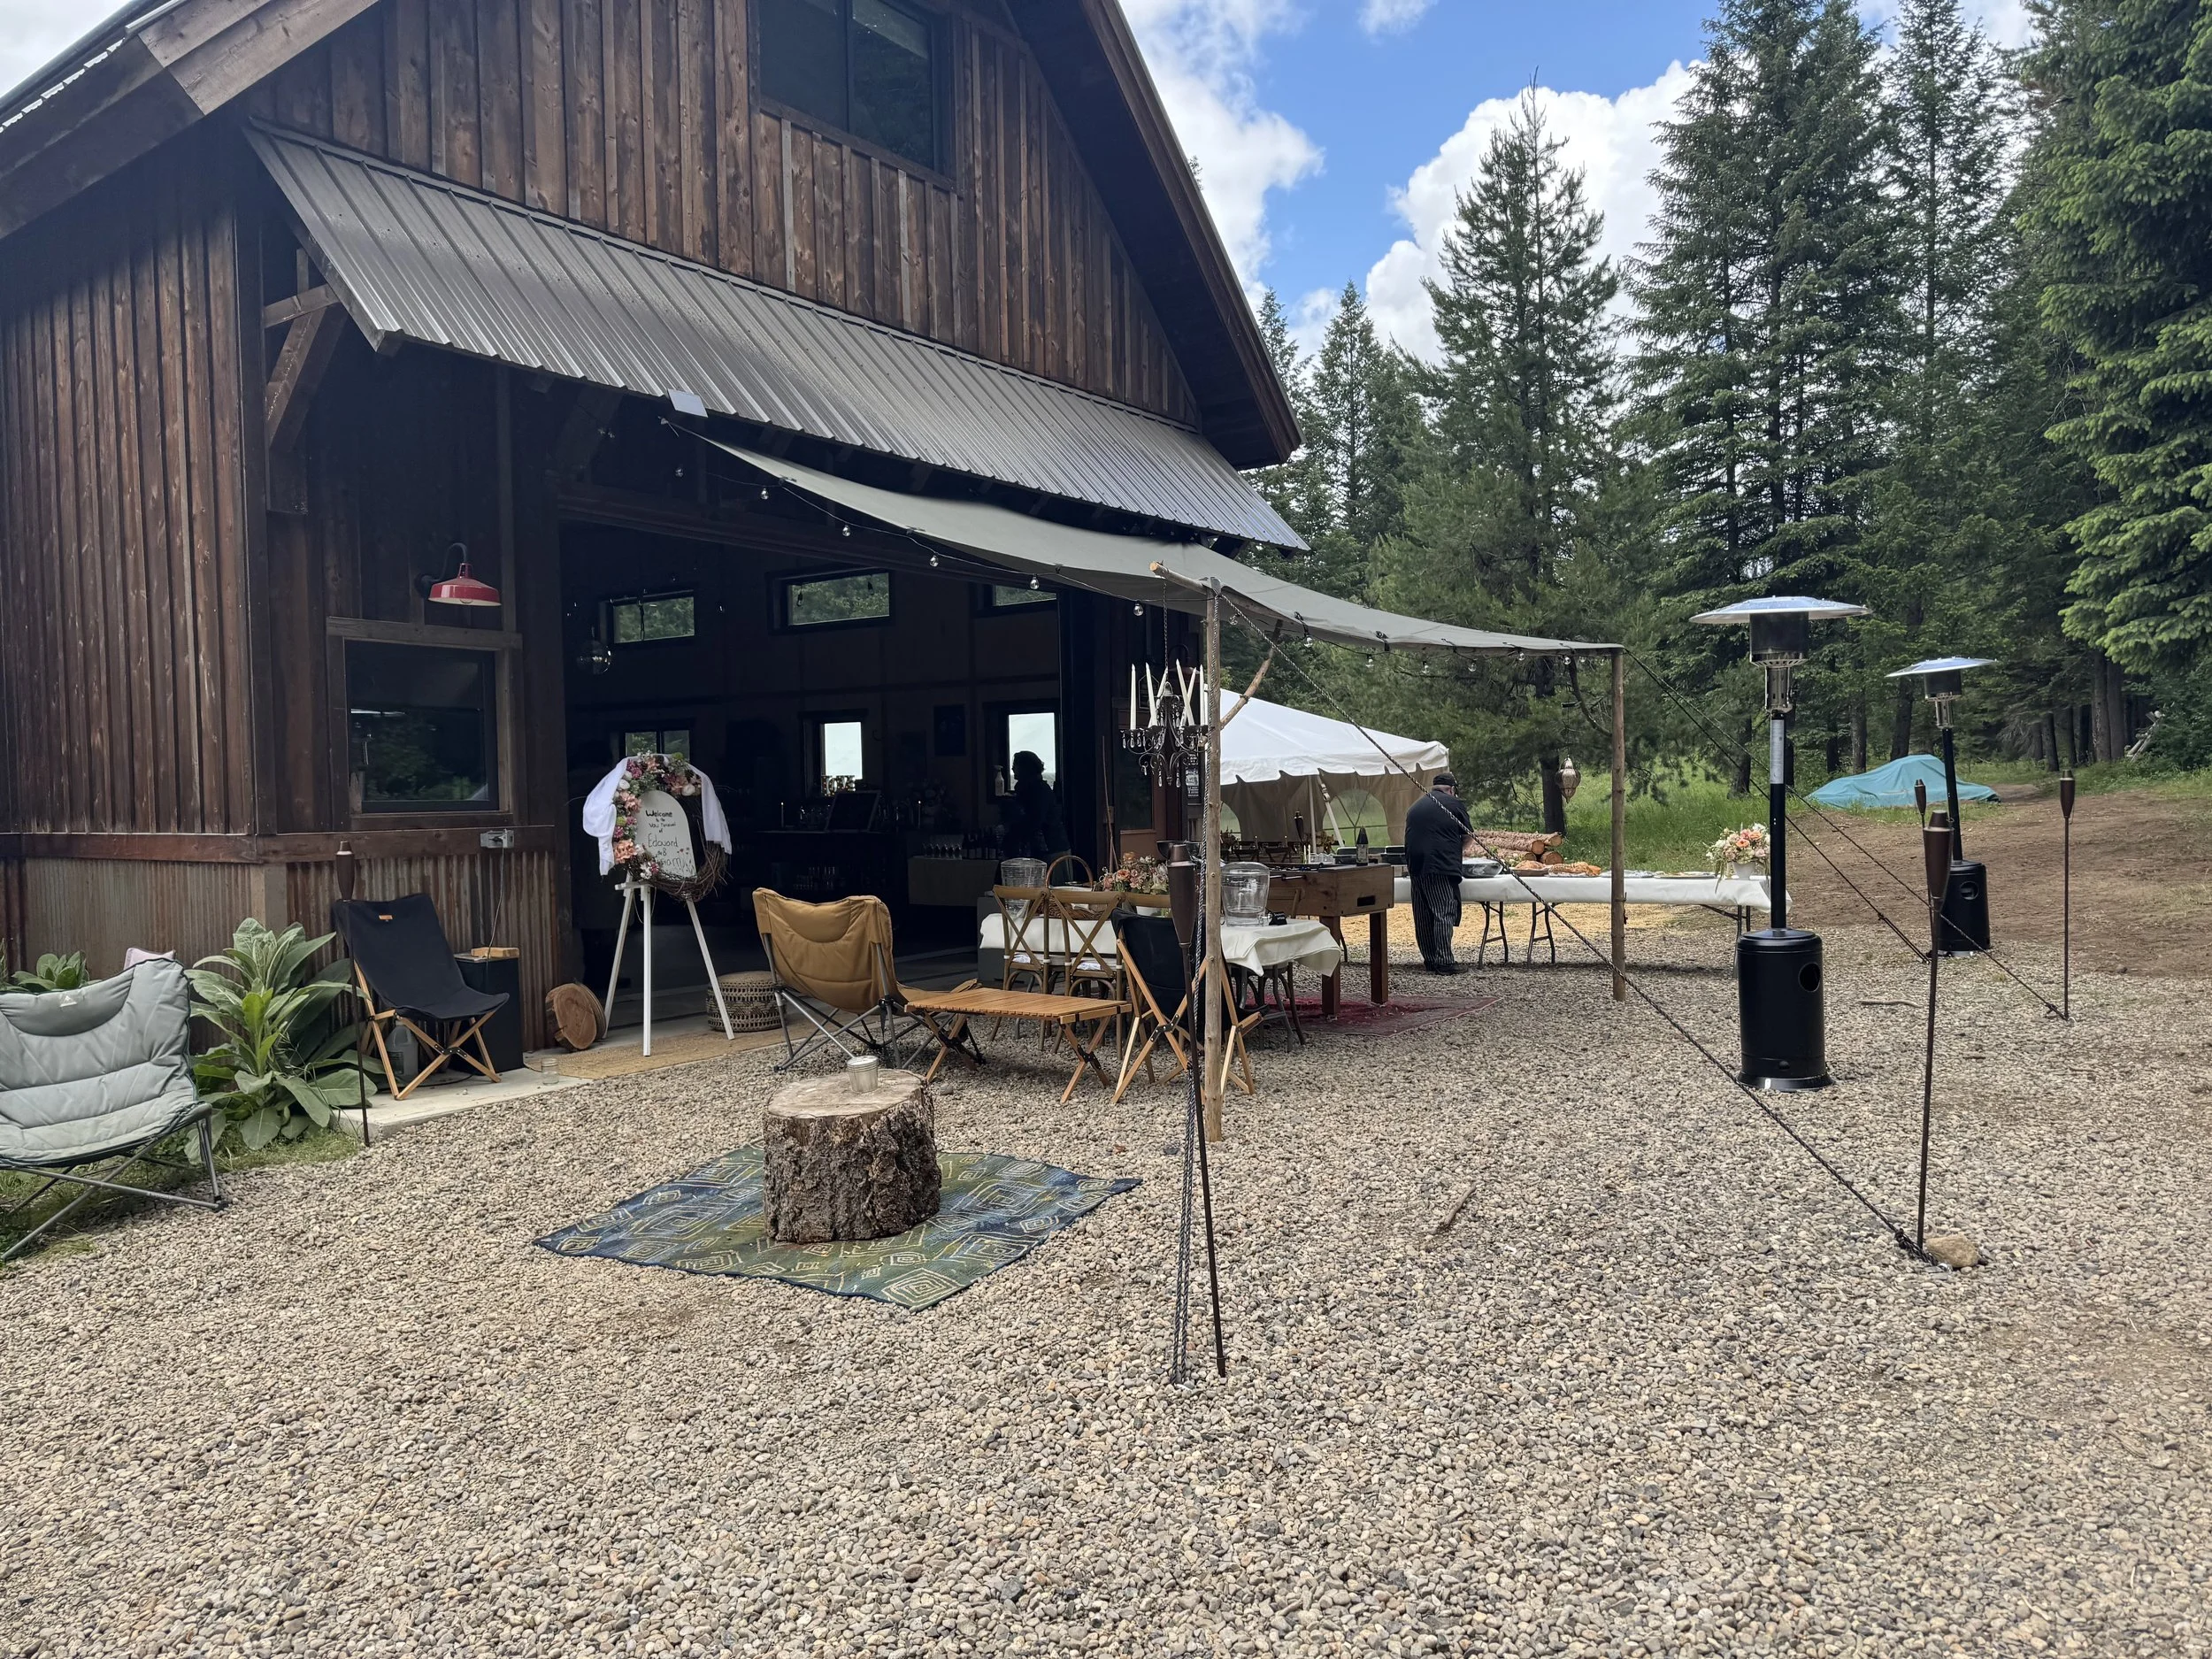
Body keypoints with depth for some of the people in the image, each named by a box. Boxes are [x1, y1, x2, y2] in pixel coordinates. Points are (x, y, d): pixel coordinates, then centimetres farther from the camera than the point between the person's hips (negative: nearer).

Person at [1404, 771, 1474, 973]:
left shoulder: (1416, 806, 20)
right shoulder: (1454, 804, 2)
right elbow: (1469, 833, 10)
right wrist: (1462, 849, 30)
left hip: (1416, 866, 6)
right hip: (1441, 867, -6)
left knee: (1423, 915, 9)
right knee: (1444, 914, -6)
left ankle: (1429, 959, 15)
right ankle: (1444, 962, -11)